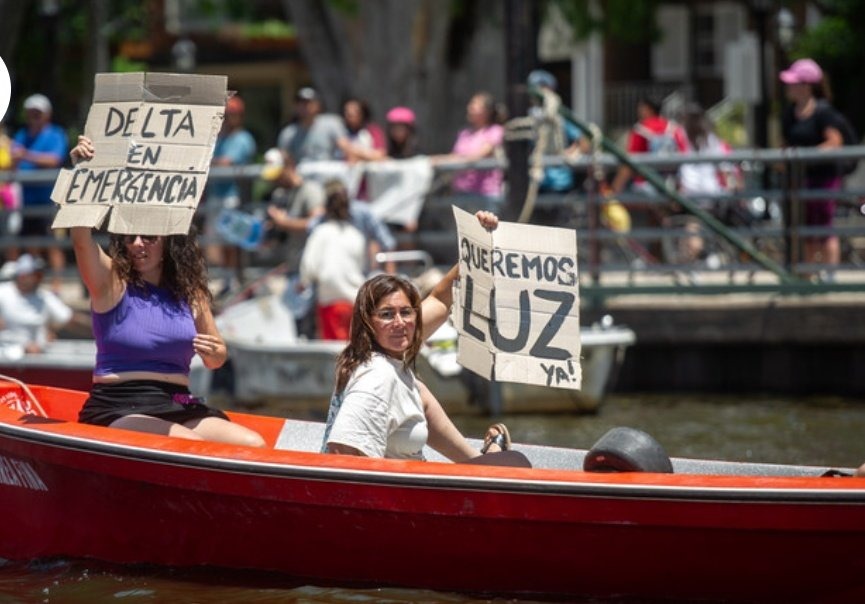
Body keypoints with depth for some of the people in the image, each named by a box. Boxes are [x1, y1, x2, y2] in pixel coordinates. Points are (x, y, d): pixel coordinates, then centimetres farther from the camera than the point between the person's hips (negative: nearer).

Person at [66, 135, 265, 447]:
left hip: (179, 407, 5)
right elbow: (81, 239, -18)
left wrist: (215, 352, -3)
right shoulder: (113, 281, 1)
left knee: (254, 446, -17)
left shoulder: (189, 292, 13)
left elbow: (215, 361, 22)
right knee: (192, 447, -33)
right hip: (117, 411, -5)